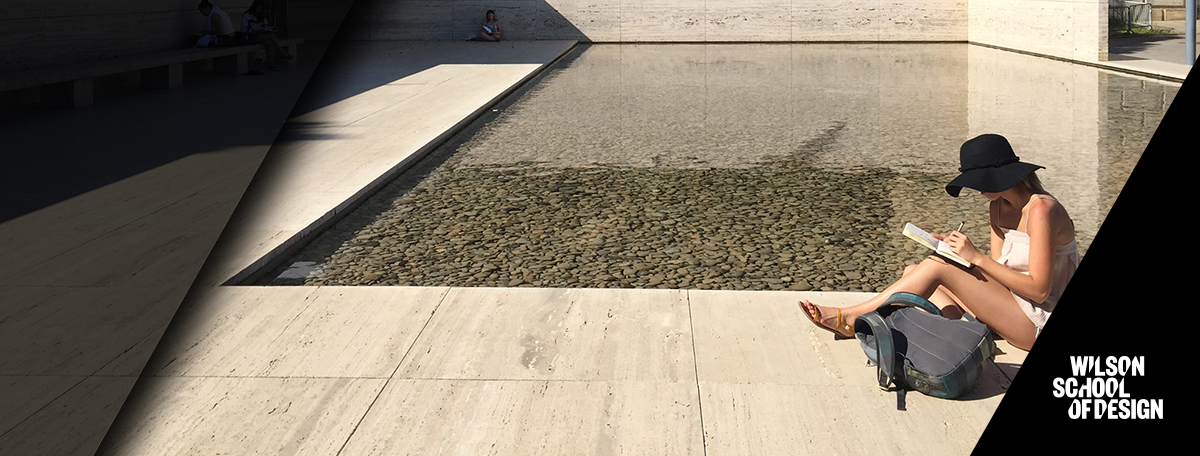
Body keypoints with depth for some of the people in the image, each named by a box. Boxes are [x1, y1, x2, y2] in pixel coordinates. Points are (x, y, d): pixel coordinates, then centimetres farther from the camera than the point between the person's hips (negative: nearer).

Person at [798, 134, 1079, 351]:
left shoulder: (1041, 209, -18)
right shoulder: (998, 208, 10)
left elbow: (1038, 289, -22)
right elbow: (997, 272, 6)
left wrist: (977, 257, -24)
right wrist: (958, 250, -11)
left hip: (1039, 324, -9)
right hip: (1011, 307, 9)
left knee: (935, 267, -19)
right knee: (914, 273, 1)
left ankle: (848, 318, -11)